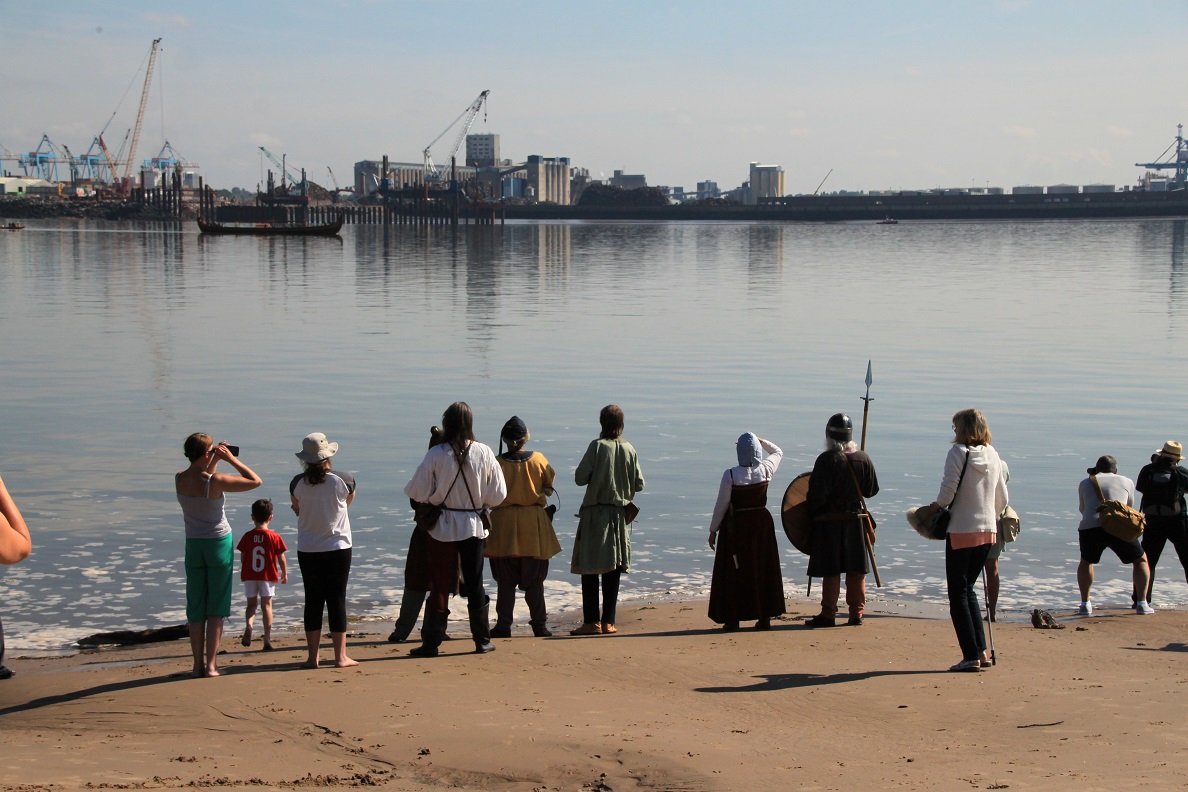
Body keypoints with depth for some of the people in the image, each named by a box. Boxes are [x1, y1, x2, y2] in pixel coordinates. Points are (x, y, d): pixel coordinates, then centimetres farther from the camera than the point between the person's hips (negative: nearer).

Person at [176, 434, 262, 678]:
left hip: (193, 545, 4)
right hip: (219, 543, -4)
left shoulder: (179, 479, -3)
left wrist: (215, 460, 17)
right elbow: (255, 481, -12)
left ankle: (198, 664, 8)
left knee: (195, 608, 9)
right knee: (217, 607, 3)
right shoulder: (216, 481, -19)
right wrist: (231, 459, -8)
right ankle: (210, 664, 0)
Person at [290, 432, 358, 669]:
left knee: (313, 601, 8)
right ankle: (340, 656, 5)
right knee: (337, 601, 3)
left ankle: (313, 656, 8)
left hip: (307, 550, 2)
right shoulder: (344, 480, -9)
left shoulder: (297, 483, -6)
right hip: (338, 548, -1)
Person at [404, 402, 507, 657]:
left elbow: (417, 492, -9)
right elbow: (498, 494, -2)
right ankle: (482, 640, 18)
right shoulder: (484, 453, -8)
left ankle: (431, 643, 8)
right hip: (474, 525, 2)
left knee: (440, 585, 6)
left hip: (443, 527, -2)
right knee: (475, 584, 12)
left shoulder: (436, 454, -14)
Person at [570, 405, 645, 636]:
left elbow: (580, 478, -8)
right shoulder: (629, 450, 2)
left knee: (590, 567, -1)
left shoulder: (597, 446, -9)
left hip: (595, 514, -4)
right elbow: (639, 484, 5)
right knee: (613, 569, 9)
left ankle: (591, 621, -4)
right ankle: (608, 621, 9)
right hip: (619, 514, 4)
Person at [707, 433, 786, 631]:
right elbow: (778, 452, 16)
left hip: (735, 525, -3)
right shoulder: (766, 470, -7)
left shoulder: (730, 475, -15)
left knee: (733, 572, 5)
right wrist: (760, 441, 15)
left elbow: (721, 505, -9)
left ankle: (732, 619, 6)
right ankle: (764, 617, 16)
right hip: (762, 522, 3)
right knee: (763, 569, 13)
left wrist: (713, 530, 0)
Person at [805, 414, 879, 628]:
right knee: (856, 569, 11)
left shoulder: (826, 459, -15)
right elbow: (872, 490, 7)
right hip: (856, 519, 4)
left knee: (831, 570, 2)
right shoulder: (863, 458, -1)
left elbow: (817, 495, -17)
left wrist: (809, 510, 0)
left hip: (829, 521, -4)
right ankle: (857, 613, 14)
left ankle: (828, 614, 6)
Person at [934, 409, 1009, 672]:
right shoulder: (993, 455, 8)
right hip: (988, 531, 6)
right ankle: (981, 650, 12)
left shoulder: (959, 452, -10)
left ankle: (971, 656, -2)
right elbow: (1002, 499, 12)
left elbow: (947, 492, -16)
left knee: (958, 594, 1)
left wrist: (933, 510, 3)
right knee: (968, 589, 18)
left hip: (961, 531, -6)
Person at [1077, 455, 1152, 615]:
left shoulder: (1085, 483, 22)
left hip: (1089, 527, 1)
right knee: (1141, 560, 21)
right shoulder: (1127, 482, 22)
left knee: (1086, 562, 28)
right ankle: (1142, 604, 11)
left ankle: (1085, 604, 19)